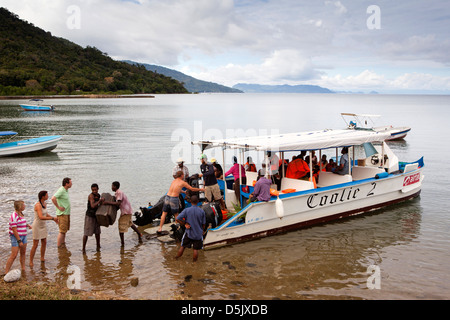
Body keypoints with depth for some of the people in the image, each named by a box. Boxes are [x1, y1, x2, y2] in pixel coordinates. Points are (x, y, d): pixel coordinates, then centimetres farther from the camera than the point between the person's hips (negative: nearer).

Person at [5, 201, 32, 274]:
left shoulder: (21, 214, 8)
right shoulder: (14, 216, -20)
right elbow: (14, 230, -21)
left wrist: (27, 225, 5)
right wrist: (19, 241, -20)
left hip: (23, 236, 9)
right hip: (16, 237, -9)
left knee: (23, 253, 16)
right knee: (14, 256, -9)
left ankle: (23, 269, 29)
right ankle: (6, 272, -2)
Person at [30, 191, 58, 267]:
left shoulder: (45, 203, 2)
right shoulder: (38, 205, -25)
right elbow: (41, 217, -35)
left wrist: (54, 219, 10)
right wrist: (52, 218, -28)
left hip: (43, 226, 8)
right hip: (37, 226, -8)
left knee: (44, 242, 13)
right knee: (35, 245, -3)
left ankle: (42, 258, 29)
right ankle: (31, 262, 9)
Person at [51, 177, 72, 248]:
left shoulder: (66, 190, 11)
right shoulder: (61, 190, -18)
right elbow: (53, 198, -30)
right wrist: (58, 207, -22)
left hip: (67, 213, 9)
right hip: (62, 214, -9)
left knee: (65, 230, 15)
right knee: (62, 231, -6)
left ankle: (63, 244, 25)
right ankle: (59, 246, 0)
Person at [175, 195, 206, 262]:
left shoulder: (186, 210, -10)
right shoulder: (202, 211, -8)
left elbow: (177, 219, -14)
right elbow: (203, 224, -1)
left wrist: (185, 224, -2)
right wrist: (202, 231, 17)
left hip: (188, 233, 0)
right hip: (198, 234, 0)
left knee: (183, 246, 17)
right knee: (196, 249, 8)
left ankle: (176, 258, 27)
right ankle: (194, 261, 15)